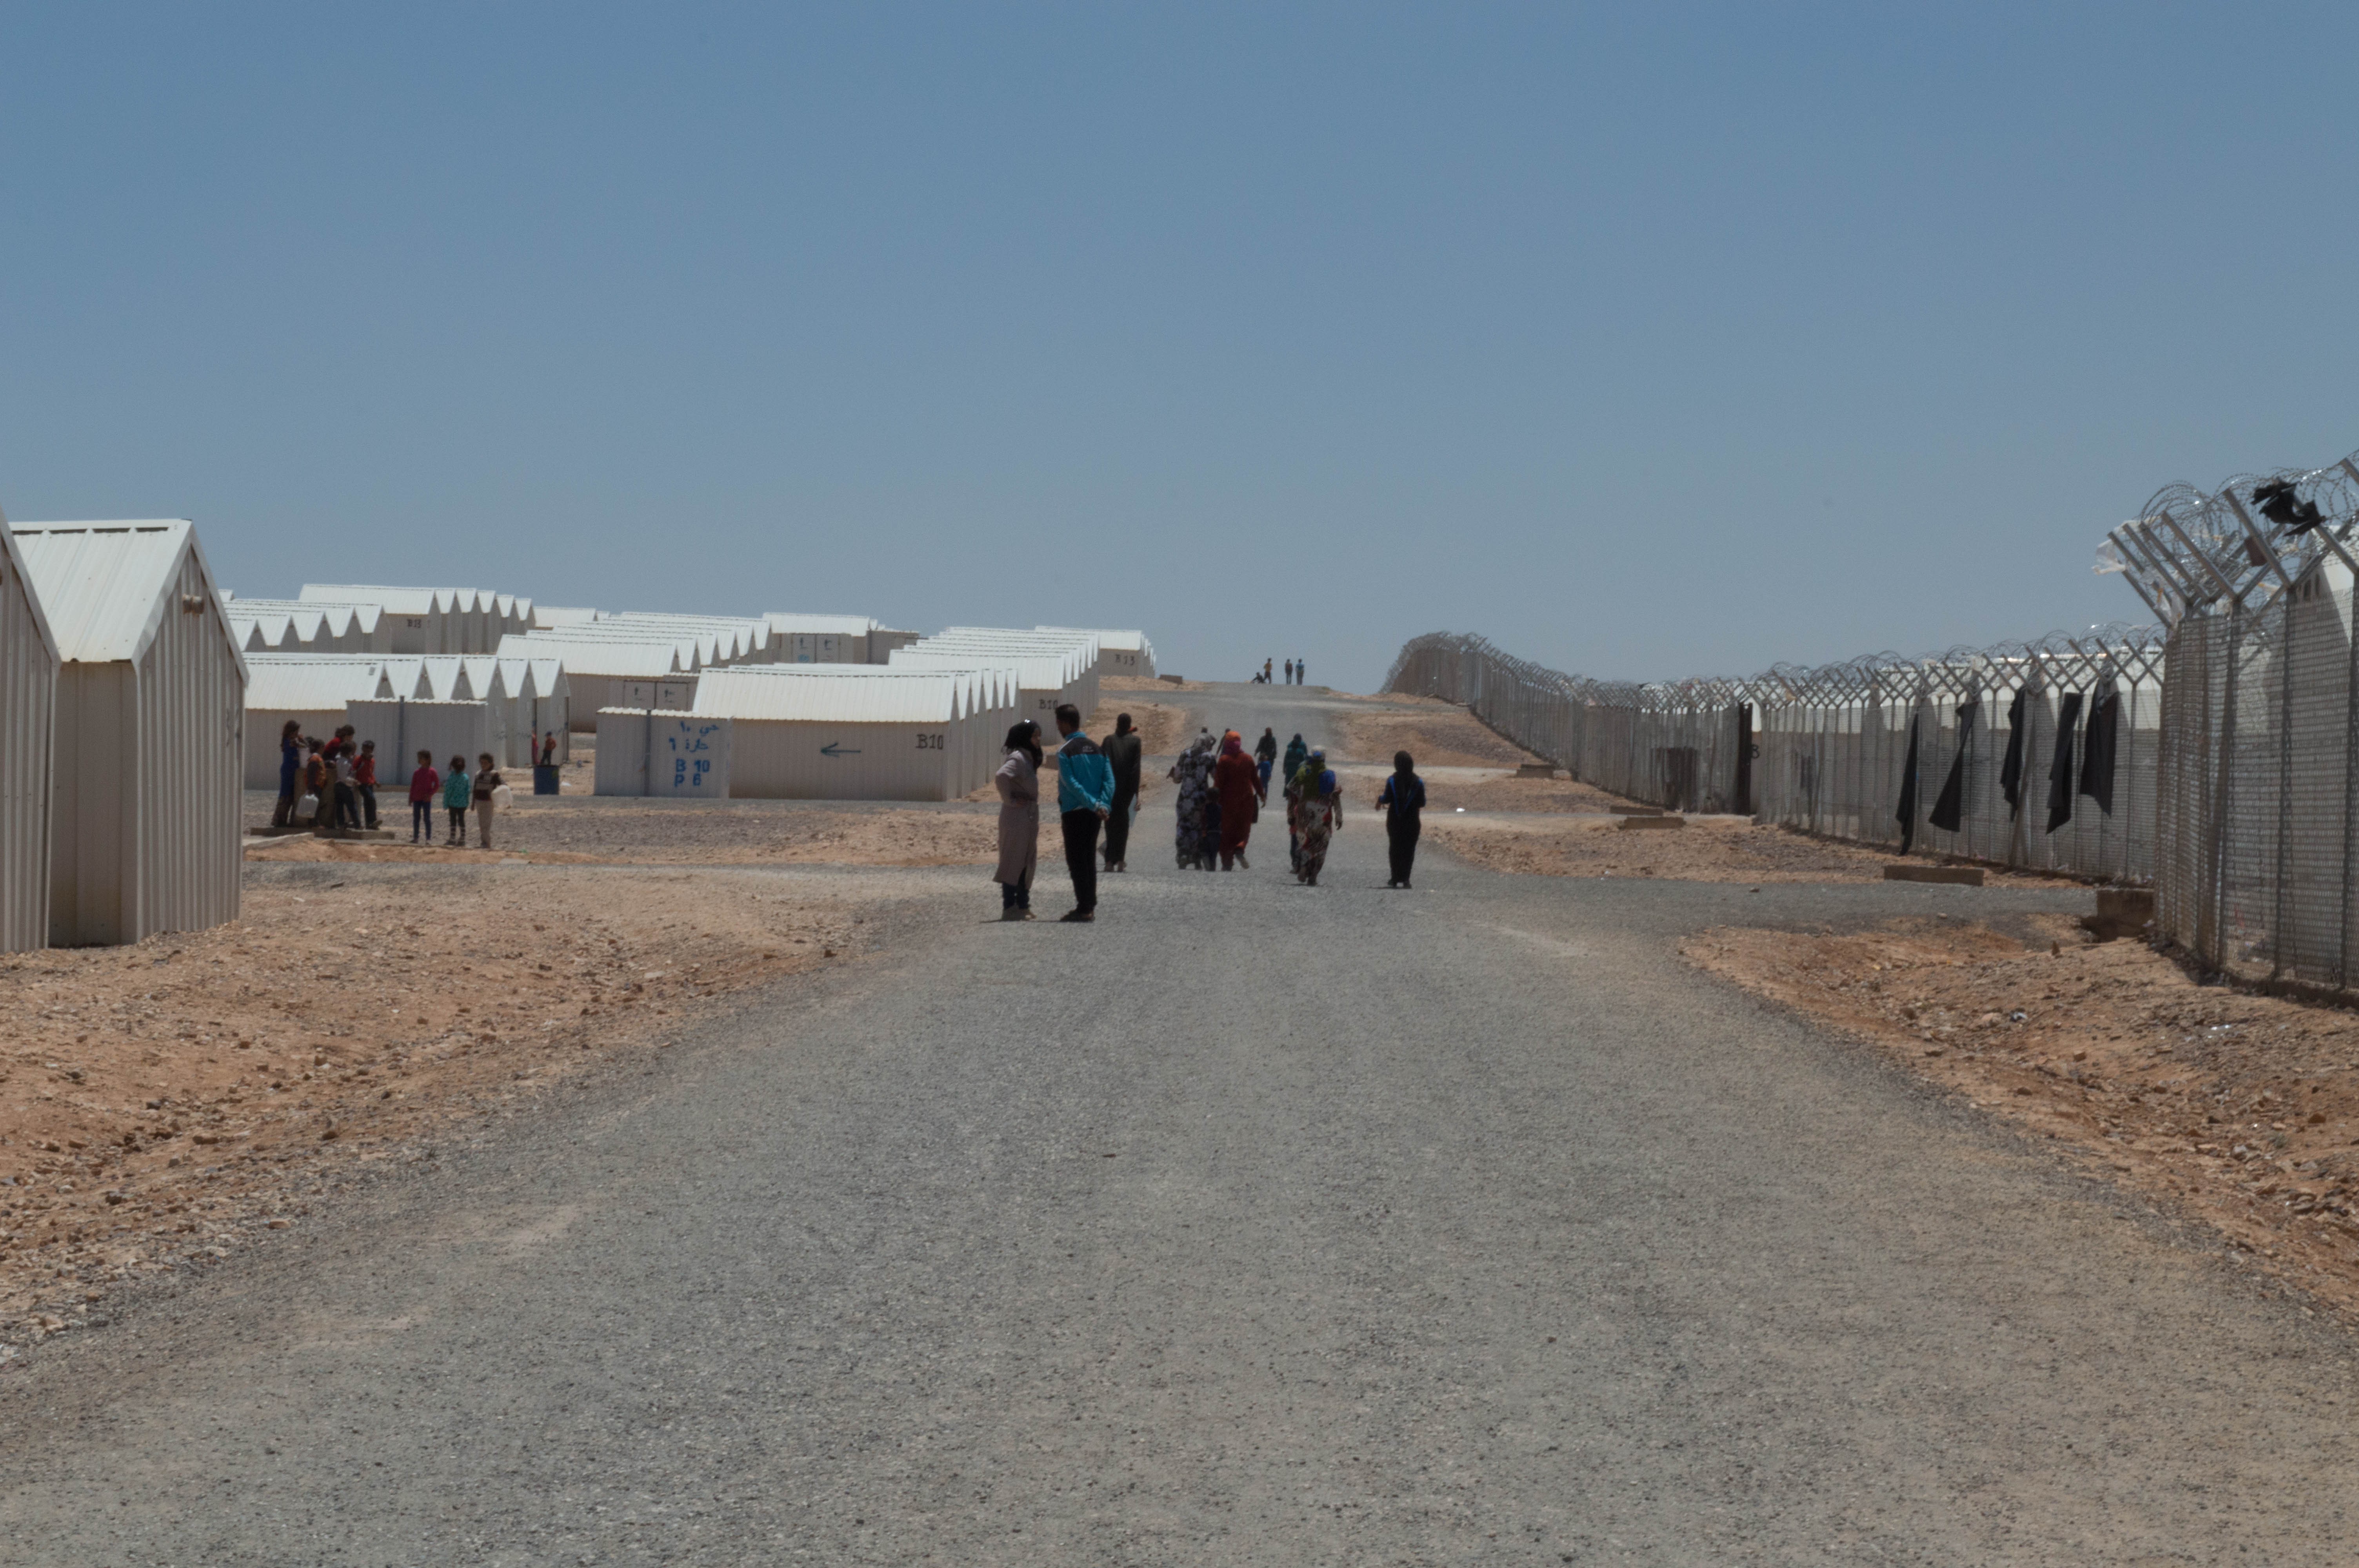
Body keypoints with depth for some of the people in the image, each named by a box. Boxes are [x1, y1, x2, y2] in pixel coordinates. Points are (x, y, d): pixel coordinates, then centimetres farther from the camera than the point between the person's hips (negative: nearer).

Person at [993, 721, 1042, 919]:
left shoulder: (1029, 759, 14)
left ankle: (1022, 905, 21)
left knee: (1027, 863, 14)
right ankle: (1010, 908, 0)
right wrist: (1009, 800, -23)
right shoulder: (1018, 758, -15)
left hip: (1028, 819, 10)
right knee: (1013, 862, -4)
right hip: (1017, 819, -10)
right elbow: (1001, 776, -33)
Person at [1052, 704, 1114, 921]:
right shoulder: (1097, 749, 11)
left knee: (1076, 861, -2)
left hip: (1074, 812, -6)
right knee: (1089, 859, 13)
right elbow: (1109, 779, 2)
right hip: (1094, 813, 6)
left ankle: (1084, 908, -5)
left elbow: (1071, 784, -19)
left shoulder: (1065, 752, -10)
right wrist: (1104, 804, -7)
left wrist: (1094, 805, -20)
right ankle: (1090, 906, 14)